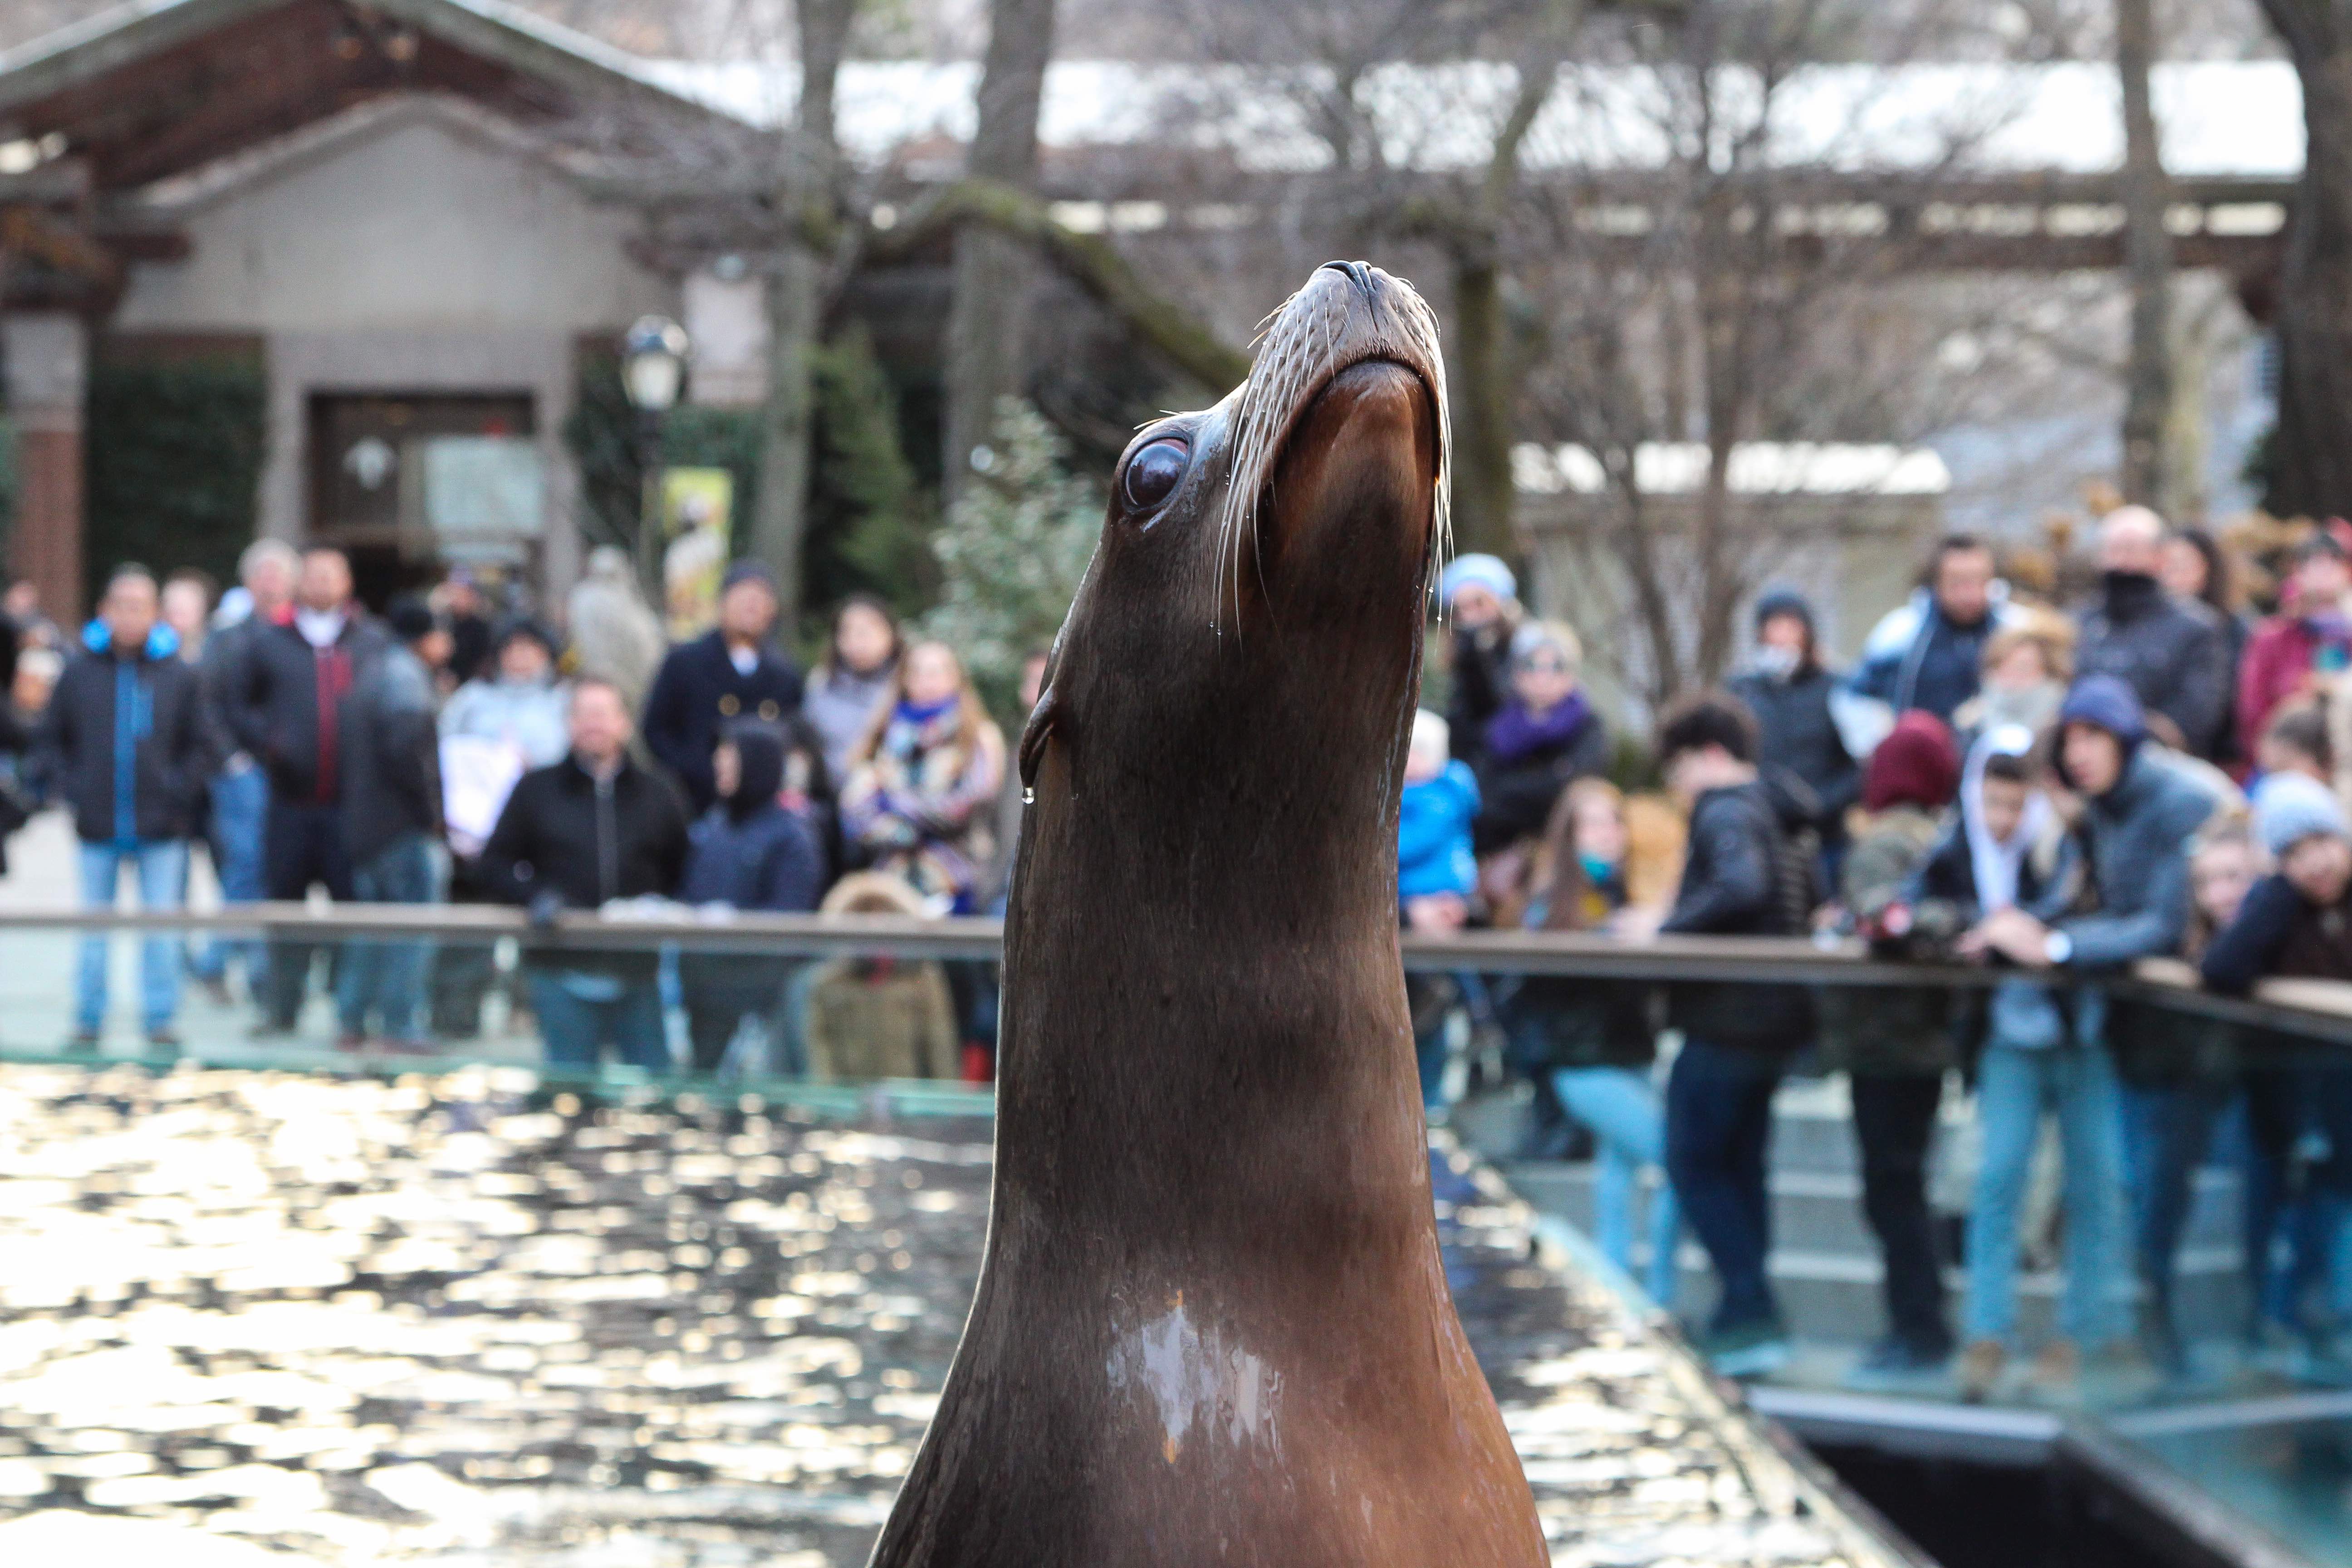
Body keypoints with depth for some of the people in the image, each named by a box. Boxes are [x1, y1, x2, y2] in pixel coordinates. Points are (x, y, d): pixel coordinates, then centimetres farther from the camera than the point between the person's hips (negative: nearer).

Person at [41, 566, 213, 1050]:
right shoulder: (79, 672, 0)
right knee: (94, 929, 8)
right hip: (98, 828, 1)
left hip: (161, 828, -1)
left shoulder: (178, 675, -1)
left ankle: (161, 1019, 11)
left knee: (162, 928, 1)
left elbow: (198, 745, 7)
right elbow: (53, 739, 9)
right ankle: (88, 1020, 16)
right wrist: (68, 789, -2)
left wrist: (178, 793, -4)